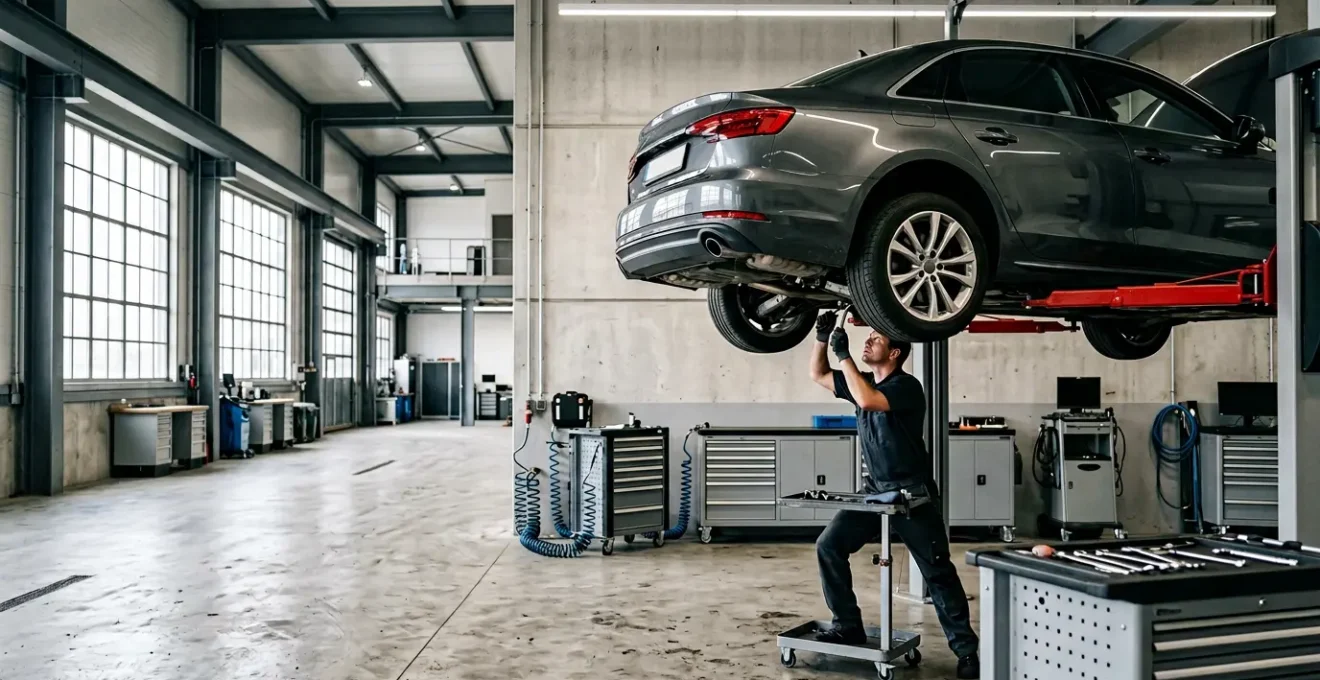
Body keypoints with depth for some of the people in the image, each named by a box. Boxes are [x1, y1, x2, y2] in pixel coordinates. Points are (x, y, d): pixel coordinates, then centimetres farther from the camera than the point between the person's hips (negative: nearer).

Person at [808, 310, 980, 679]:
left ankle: (965, 648, 10)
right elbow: (818, 375, 15)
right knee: (828, 547, -4)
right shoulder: (864, 382, 8)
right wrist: (822, 337, 0)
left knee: (938, 572, -2)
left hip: (913, 493, -7)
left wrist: (843, 353, -27)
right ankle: (849, 626, 6)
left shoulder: (906, 386, -16)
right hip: (876, 489, 7)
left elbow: (868, 400, -34)